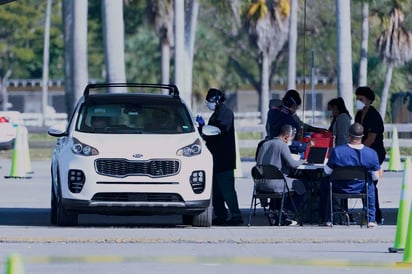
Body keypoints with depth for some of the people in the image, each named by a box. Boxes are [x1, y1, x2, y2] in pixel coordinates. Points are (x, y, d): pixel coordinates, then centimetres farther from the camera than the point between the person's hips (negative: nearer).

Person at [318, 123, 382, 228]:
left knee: (324, 182, 33)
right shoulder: (371, 154, -18)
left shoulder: (337, 151, -24)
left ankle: (323, 218, 37)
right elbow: (375, 177, -7)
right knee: (370, 185, 37)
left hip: (340, 188, -1)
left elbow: (327, 171, -11)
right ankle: (371, 219, 37)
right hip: (361, 189, 1)